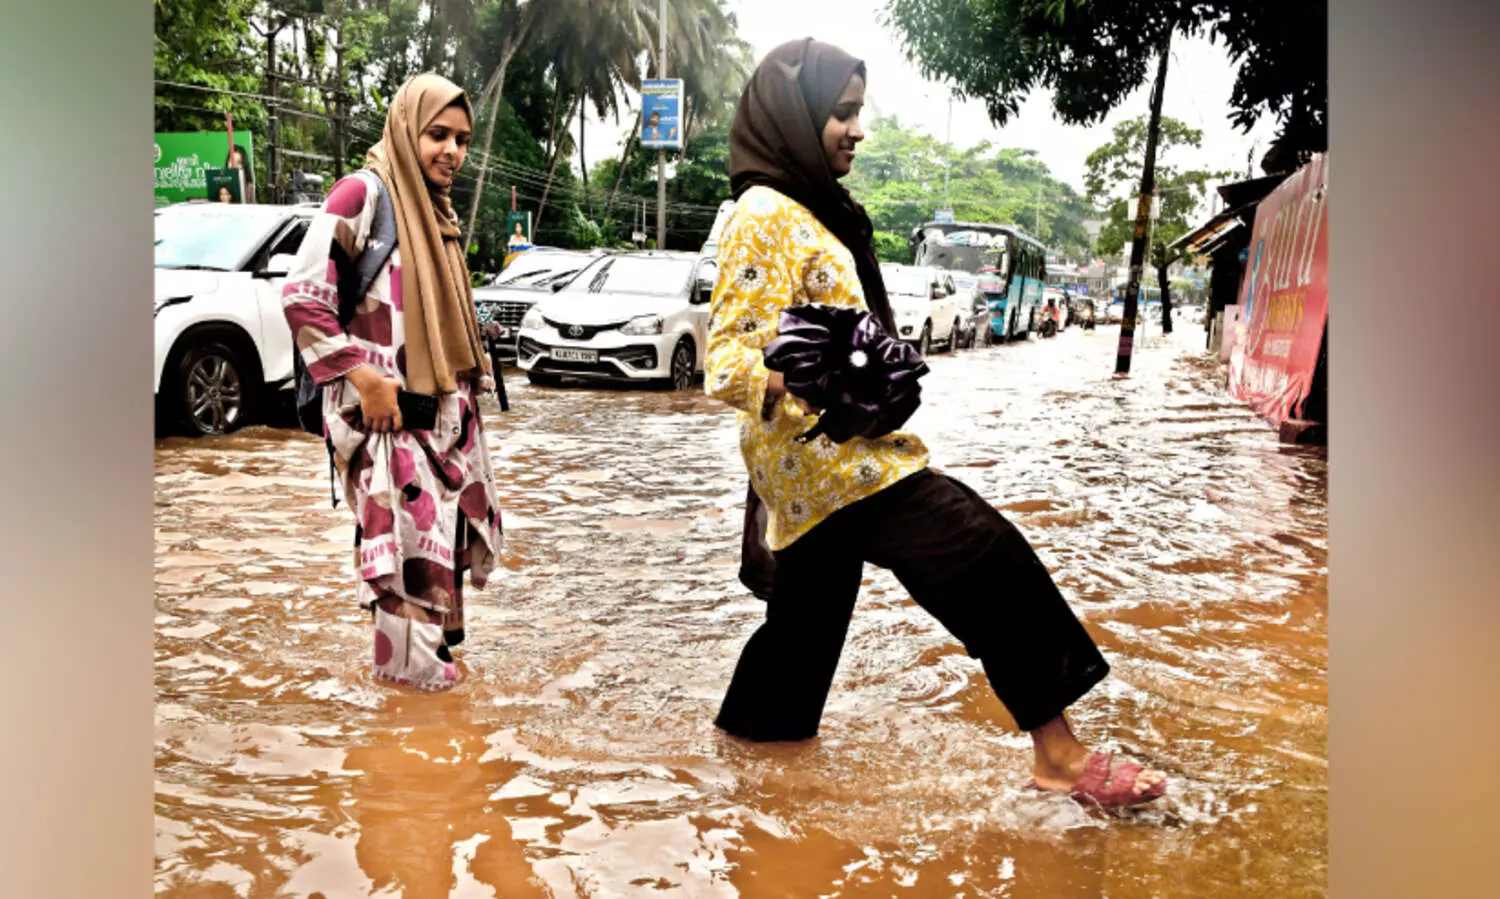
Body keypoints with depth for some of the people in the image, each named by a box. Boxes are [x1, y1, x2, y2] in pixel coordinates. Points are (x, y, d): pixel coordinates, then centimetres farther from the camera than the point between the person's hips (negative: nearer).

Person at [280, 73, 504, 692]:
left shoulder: (438, 209, 12)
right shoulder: (363, 194, -12)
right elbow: (302, 296, -17)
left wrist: (470, 375, 11)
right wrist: (361, 375, -18)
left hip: (445, 401, 8)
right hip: (388, 404, -8)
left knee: (449, 519, 14)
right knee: (407, 526, -3)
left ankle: (438, 632, 31)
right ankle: (407, 658, 12)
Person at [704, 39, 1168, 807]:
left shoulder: (809, 209, 16)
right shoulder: (765, 216, -15)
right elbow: (727, 363, -23)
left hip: (833, 450, 11)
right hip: (825, 454, -11)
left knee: (809, 614, 20)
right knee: (990, 559, -15)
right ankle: (1058, 753, -8)